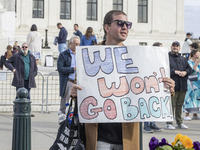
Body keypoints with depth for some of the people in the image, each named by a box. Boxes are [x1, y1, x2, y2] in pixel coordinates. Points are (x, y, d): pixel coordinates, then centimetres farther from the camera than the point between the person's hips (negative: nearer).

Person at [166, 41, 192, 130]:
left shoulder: (183, 59, 20)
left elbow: (190, 69, 18)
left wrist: (185, 72, -4)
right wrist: (175, 72, -17)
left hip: (182, 85, 6)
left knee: (180, 105, 11)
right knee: (171, 104, -7)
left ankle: (179, 122, 19)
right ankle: (169, 123, -3)